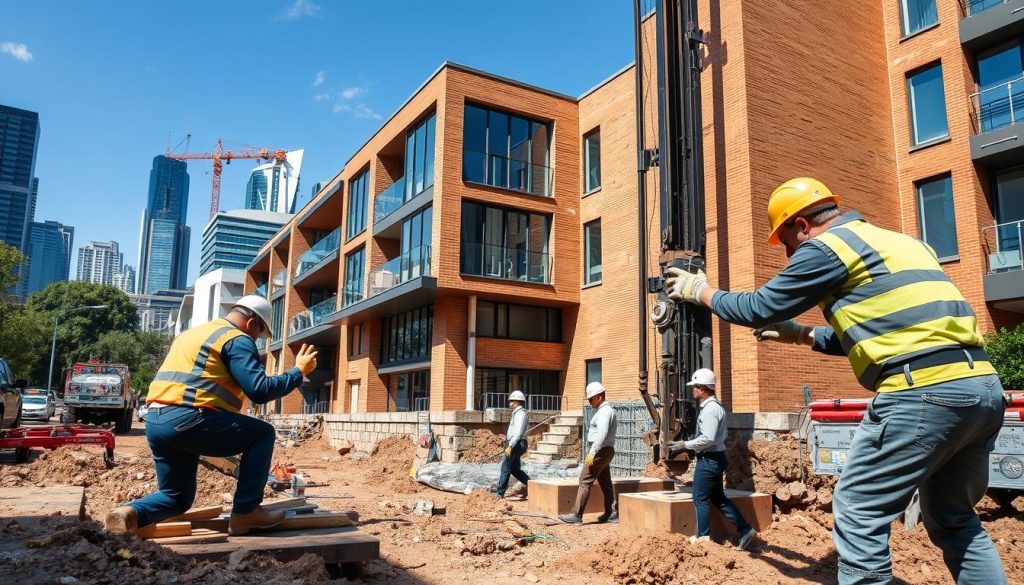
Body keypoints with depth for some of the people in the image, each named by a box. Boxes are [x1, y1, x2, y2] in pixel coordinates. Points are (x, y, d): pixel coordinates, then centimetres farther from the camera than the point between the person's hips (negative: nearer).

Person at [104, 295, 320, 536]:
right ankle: (245, 512, 2)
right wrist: (298, 371, 0)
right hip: (187, 420, -9)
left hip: (154, 422, 9)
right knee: (263, 434, 6)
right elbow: (259, 390, -10)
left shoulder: (191, 333, 27)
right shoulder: (238, 339, -1)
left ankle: (130, 514, -6)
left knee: (176, 497, 23)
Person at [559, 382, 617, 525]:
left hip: (600, 451, -11)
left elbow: (602, 434, -27)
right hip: (605, 451, 11)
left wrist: (592, 452, -28)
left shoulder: (604, 411, -16)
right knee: (605, 482, 13)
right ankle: (612, 513, 16)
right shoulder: (604, 410, 17)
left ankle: (577, 515, -8)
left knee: (585, 481, -9)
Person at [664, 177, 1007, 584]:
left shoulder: (828, 246, -1)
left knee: (858, 512, 1)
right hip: (983, 386, 9)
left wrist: (701, 292, 19)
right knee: (952, 518, 22)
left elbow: (761, 308, 2)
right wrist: (800, 335, 35)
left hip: (923, 392, -9)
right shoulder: (898, 242, 26)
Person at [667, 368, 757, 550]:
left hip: (709, 460, -10)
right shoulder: (715, 406, 13)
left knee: (700, 499, 2)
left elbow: (708, 439, -26)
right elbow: (724, 433, 18)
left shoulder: (710, 408, -19)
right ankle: (746, 530, 16)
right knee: (718, 498, 15)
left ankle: (703, 537, 12)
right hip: (715, 458, 10)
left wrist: (684, 445, -16)